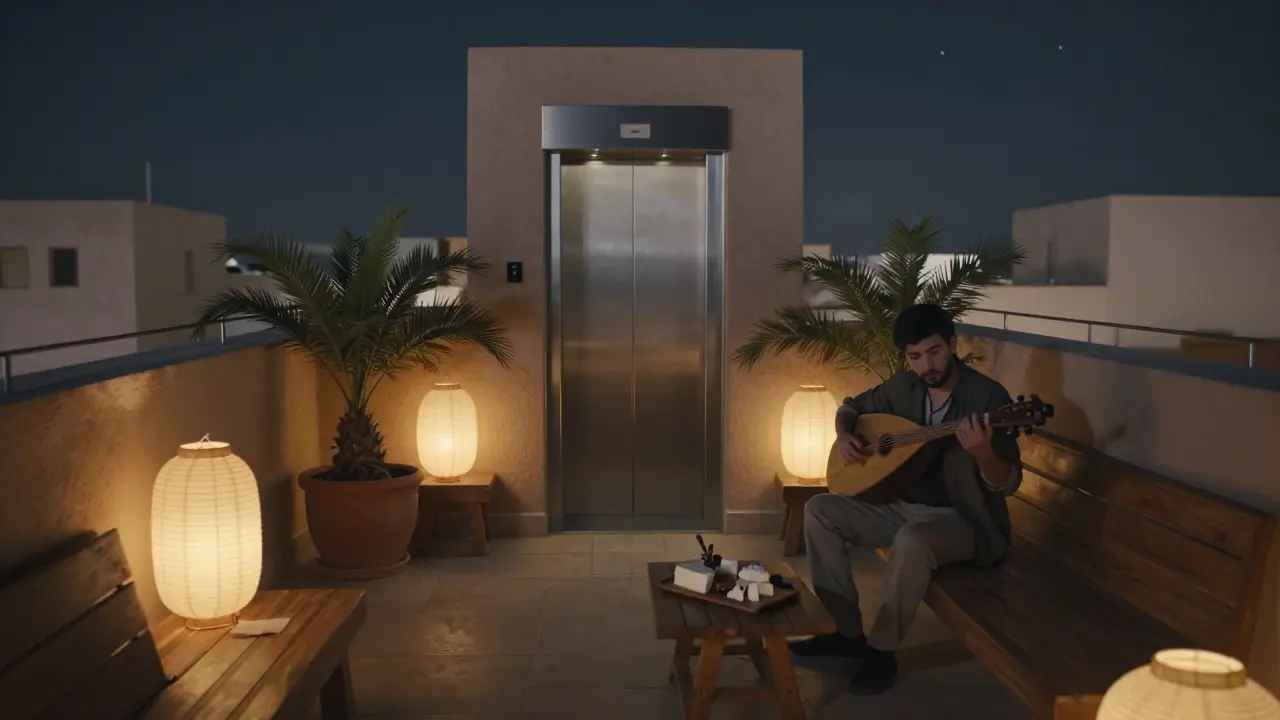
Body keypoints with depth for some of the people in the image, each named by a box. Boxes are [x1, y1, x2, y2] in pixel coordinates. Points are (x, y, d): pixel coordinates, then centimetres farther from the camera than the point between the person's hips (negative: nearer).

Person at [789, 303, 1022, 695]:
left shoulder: (988, 397, -17)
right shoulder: (903, 387, 1)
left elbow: (1007, 484, -18)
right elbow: (851, 406, 18)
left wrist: (982, 453, -39)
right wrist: (843, 435, -4)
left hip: (962, 520, -7)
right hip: (903, 505, 7)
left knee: (913, 540, -39)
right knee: (819, 509, -7)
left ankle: (881, 649, -16)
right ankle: (848, 631, 0)